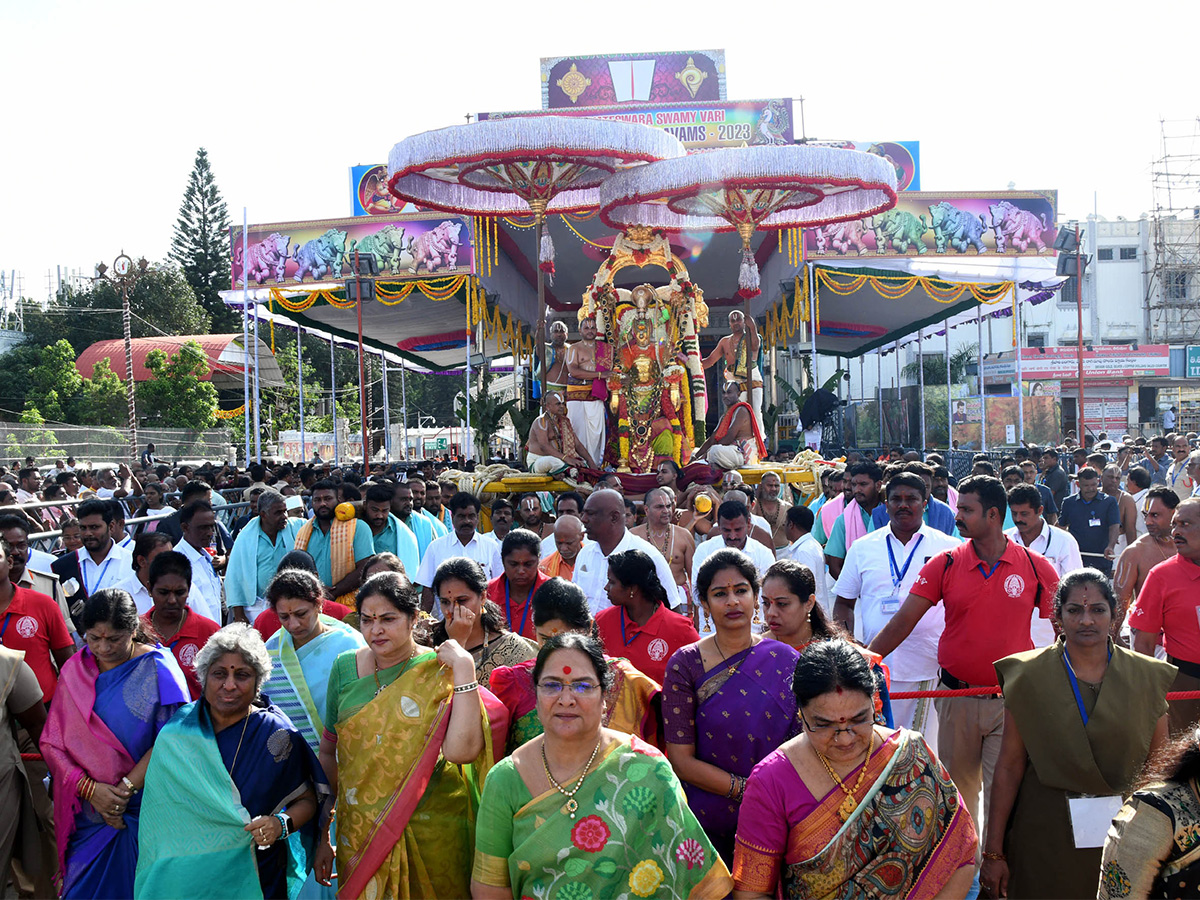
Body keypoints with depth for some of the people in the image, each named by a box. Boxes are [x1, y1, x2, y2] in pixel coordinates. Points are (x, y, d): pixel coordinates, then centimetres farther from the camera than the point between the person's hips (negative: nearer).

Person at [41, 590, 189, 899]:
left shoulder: (157, 669, -9)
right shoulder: (74, 671, 3)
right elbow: (52, 742, 0)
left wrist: (124, 791, -17)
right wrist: (89, 789, -13)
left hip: (143, 812, -3)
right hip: (86, 812, 3)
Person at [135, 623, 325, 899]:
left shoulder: (277, 735, -11)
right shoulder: (175, 733, -2)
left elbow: (307, 799, -4)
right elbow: (160, 810, 9)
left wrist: (281, 825, -23)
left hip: (253, 876, -2)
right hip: (182, 874, 2)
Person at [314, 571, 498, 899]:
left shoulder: (440, 671, -9)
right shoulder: (346, 667, 2)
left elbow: (460, 750, -23)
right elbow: (328, 752, 9)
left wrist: (465, 670, -23)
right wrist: (322, 836, 8)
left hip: (429, 833, -3)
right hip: (359, 832, 3)